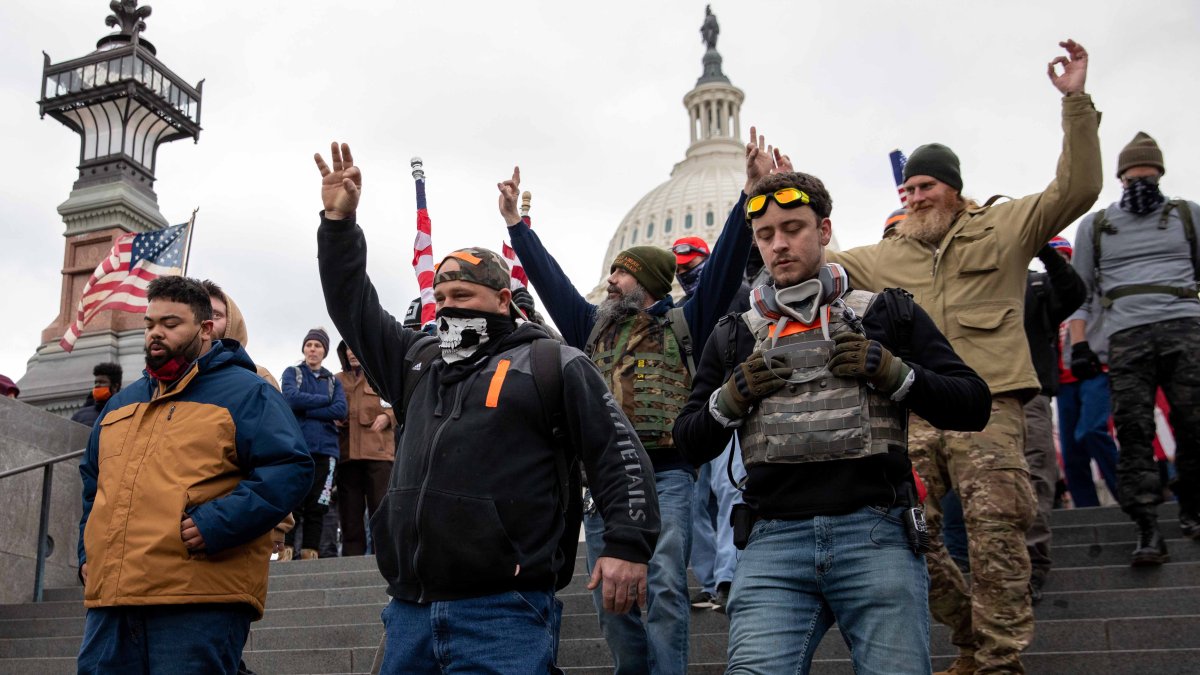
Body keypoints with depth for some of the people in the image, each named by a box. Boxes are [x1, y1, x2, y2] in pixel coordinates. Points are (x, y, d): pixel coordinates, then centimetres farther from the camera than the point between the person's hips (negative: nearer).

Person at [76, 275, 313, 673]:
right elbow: (93, 482, 33)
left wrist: (217, 524, -19)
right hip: (108, 600, 7)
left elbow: (289, 467, -10)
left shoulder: (244, 392, 2)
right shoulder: (121, 403, 24)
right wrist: (88, 552, 18)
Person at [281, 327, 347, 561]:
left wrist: (306, 411, -7)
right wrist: (324, 401, -3)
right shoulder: (292, 373, 13)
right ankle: (286, 550, -7)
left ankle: (310, 552, 4)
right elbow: (292, 398, -8)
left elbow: (341, 411, -1)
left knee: (317, 504, 0)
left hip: (325, 448, 2)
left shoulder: (333, 381, 18)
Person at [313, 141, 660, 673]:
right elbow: (353, 308, 26)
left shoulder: (553, 365, 3)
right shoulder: (418, 363, 21)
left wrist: (628, 544, -14)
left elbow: (619, 455, -2)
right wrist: (339, 221, 18)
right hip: (410, 611, 6)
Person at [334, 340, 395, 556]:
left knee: (380, 507, -6)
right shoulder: (337, 381, 18)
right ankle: (352, 555, 11)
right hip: (346, 454, 3)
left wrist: (388, 416, -11)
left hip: (378, 451, -3)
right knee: (350, 510, 6)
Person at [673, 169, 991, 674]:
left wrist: (893, 372, -6)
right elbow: (690, 444, 20)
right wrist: (730, 399, 0)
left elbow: (973, 406, 9)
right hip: (773, 542, 1)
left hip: (875, 536, -1)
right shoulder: (734, 337, 19)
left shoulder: (888, 312, 13)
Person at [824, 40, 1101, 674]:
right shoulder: (887, 255, 20)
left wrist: (1076, 103, -7)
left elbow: (1075, 191, 0)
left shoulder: (1002, 228, 9)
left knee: (995, 532, -13)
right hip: (914, 412, 5)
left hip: (986, 405, -4)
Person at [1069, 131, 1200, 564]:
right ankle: (1147, 530, -9)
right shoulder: (1095, 226, 18)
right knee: (1132, 431, -8)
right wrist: (1079, 343, 4)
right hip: (1126, 335, 0)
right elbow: (1078, 289, 15)